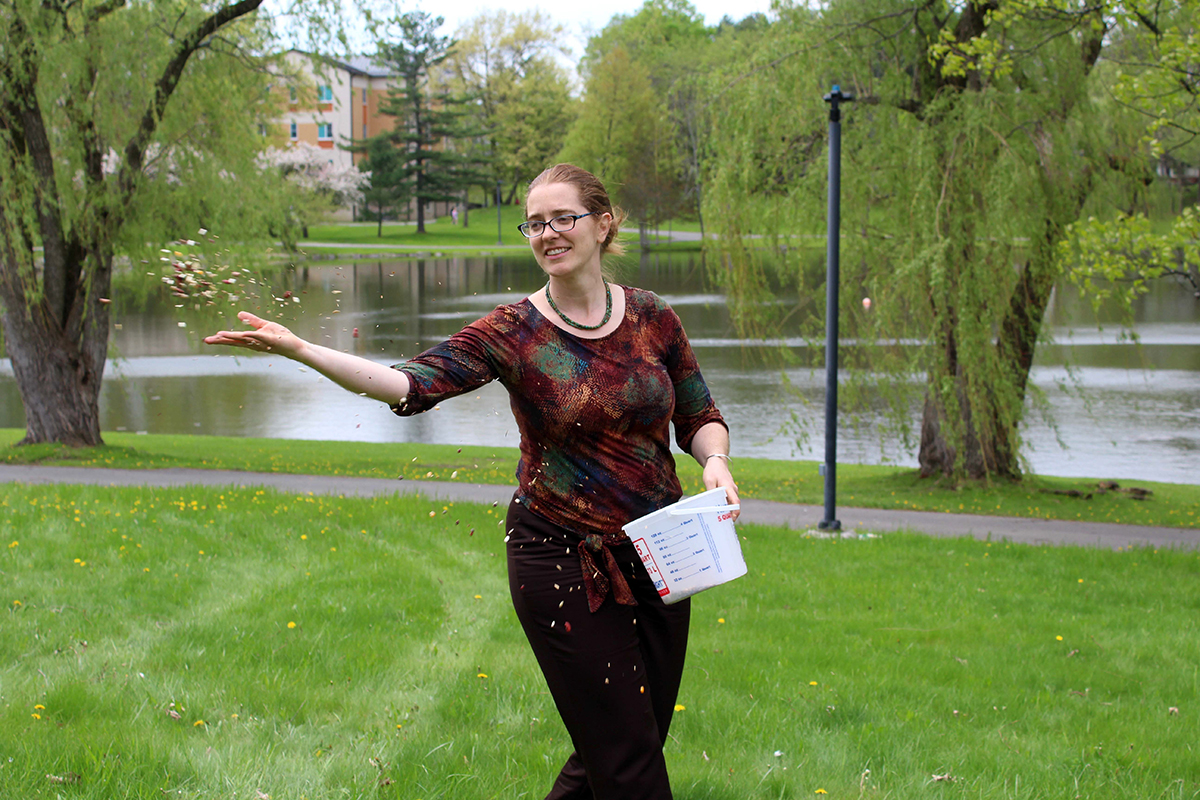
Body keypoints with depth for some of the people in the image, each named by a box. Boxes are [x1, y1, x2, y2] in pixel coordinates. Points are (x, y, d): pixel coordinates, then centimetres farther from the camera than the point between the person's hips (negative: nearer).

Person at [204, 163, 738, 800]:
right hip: (562, 562, -4)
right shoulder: (512, 333, -7)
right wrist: (299, 349, -32)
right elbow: (410, 384, -20)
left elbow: (700, 418, 11)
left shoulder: (652, 317, 2)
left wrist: (715, 460, -12)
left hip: (657, 557, 4)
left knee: (643, 739, 12)